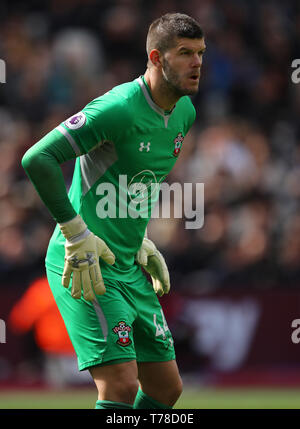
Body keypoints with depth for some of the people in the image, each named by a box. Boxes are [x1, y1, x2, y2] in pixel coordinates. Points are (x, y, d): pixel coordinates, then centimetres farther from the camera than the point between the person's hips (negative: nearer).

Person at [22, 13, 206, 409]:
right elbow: (37, 159, -25)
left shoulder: (184, 112, 9)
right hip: (85, 268, -9)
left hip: (128, 269, 9)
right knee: (122, 386, -17)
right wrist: (76, 235, -22)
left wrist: (141, 242, 16)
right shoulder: (118, 109, -19)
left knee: (166, 388, 9)